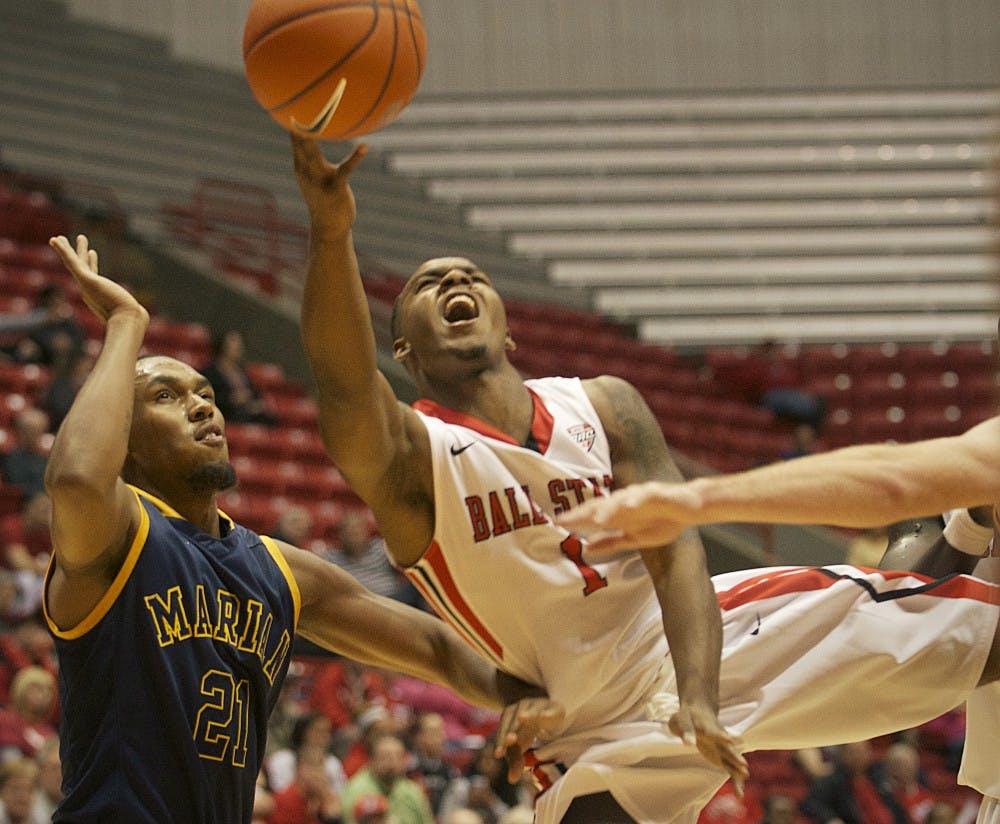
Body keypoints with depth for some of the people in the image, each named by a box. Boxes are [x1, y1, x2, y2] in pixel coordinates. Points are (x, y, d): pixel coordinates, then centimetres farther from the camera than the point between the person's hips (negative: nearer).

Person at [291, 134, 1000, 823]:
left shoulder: (603, 405, 0)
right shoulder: (414, 458, -12)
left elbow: (675, 549, -12)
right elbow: (345, 388, -36)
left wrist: (698, 700, -32)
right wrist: (330, 232, -55)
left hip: (704, 635, 3)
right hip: (602, 732, -3)